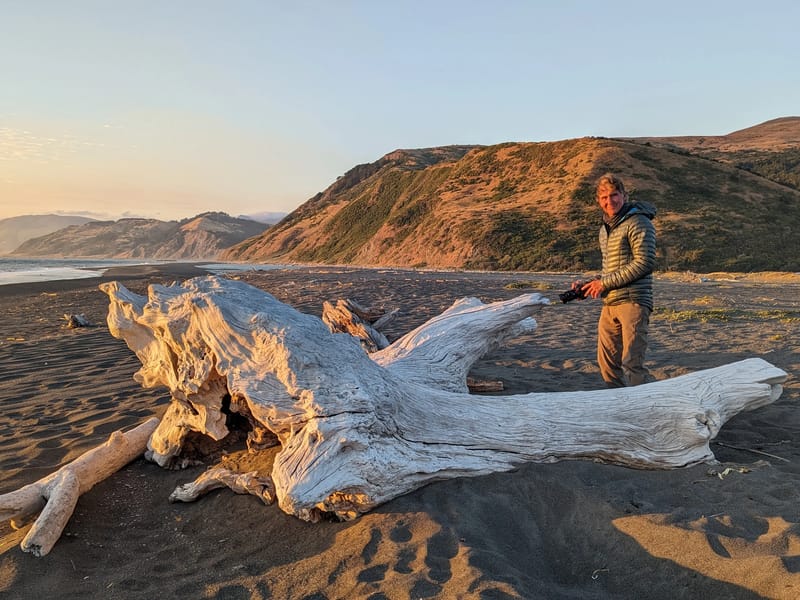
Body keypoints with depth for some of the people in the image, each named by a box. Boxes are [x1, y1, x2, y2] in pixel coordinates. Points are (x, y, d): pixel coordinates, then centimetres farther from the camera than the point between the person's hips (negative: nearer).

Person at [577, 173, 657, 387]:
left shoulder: (638, 222, -7)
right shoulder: (605, 229, 20)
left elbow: (645, 263, -16)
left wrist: (604, 283, -14)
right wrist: (589, 284, 9)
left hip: (633, 302, -8)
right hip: (609, 305, 8)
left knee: (632, 364, -12)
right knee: (607, 362, 11)